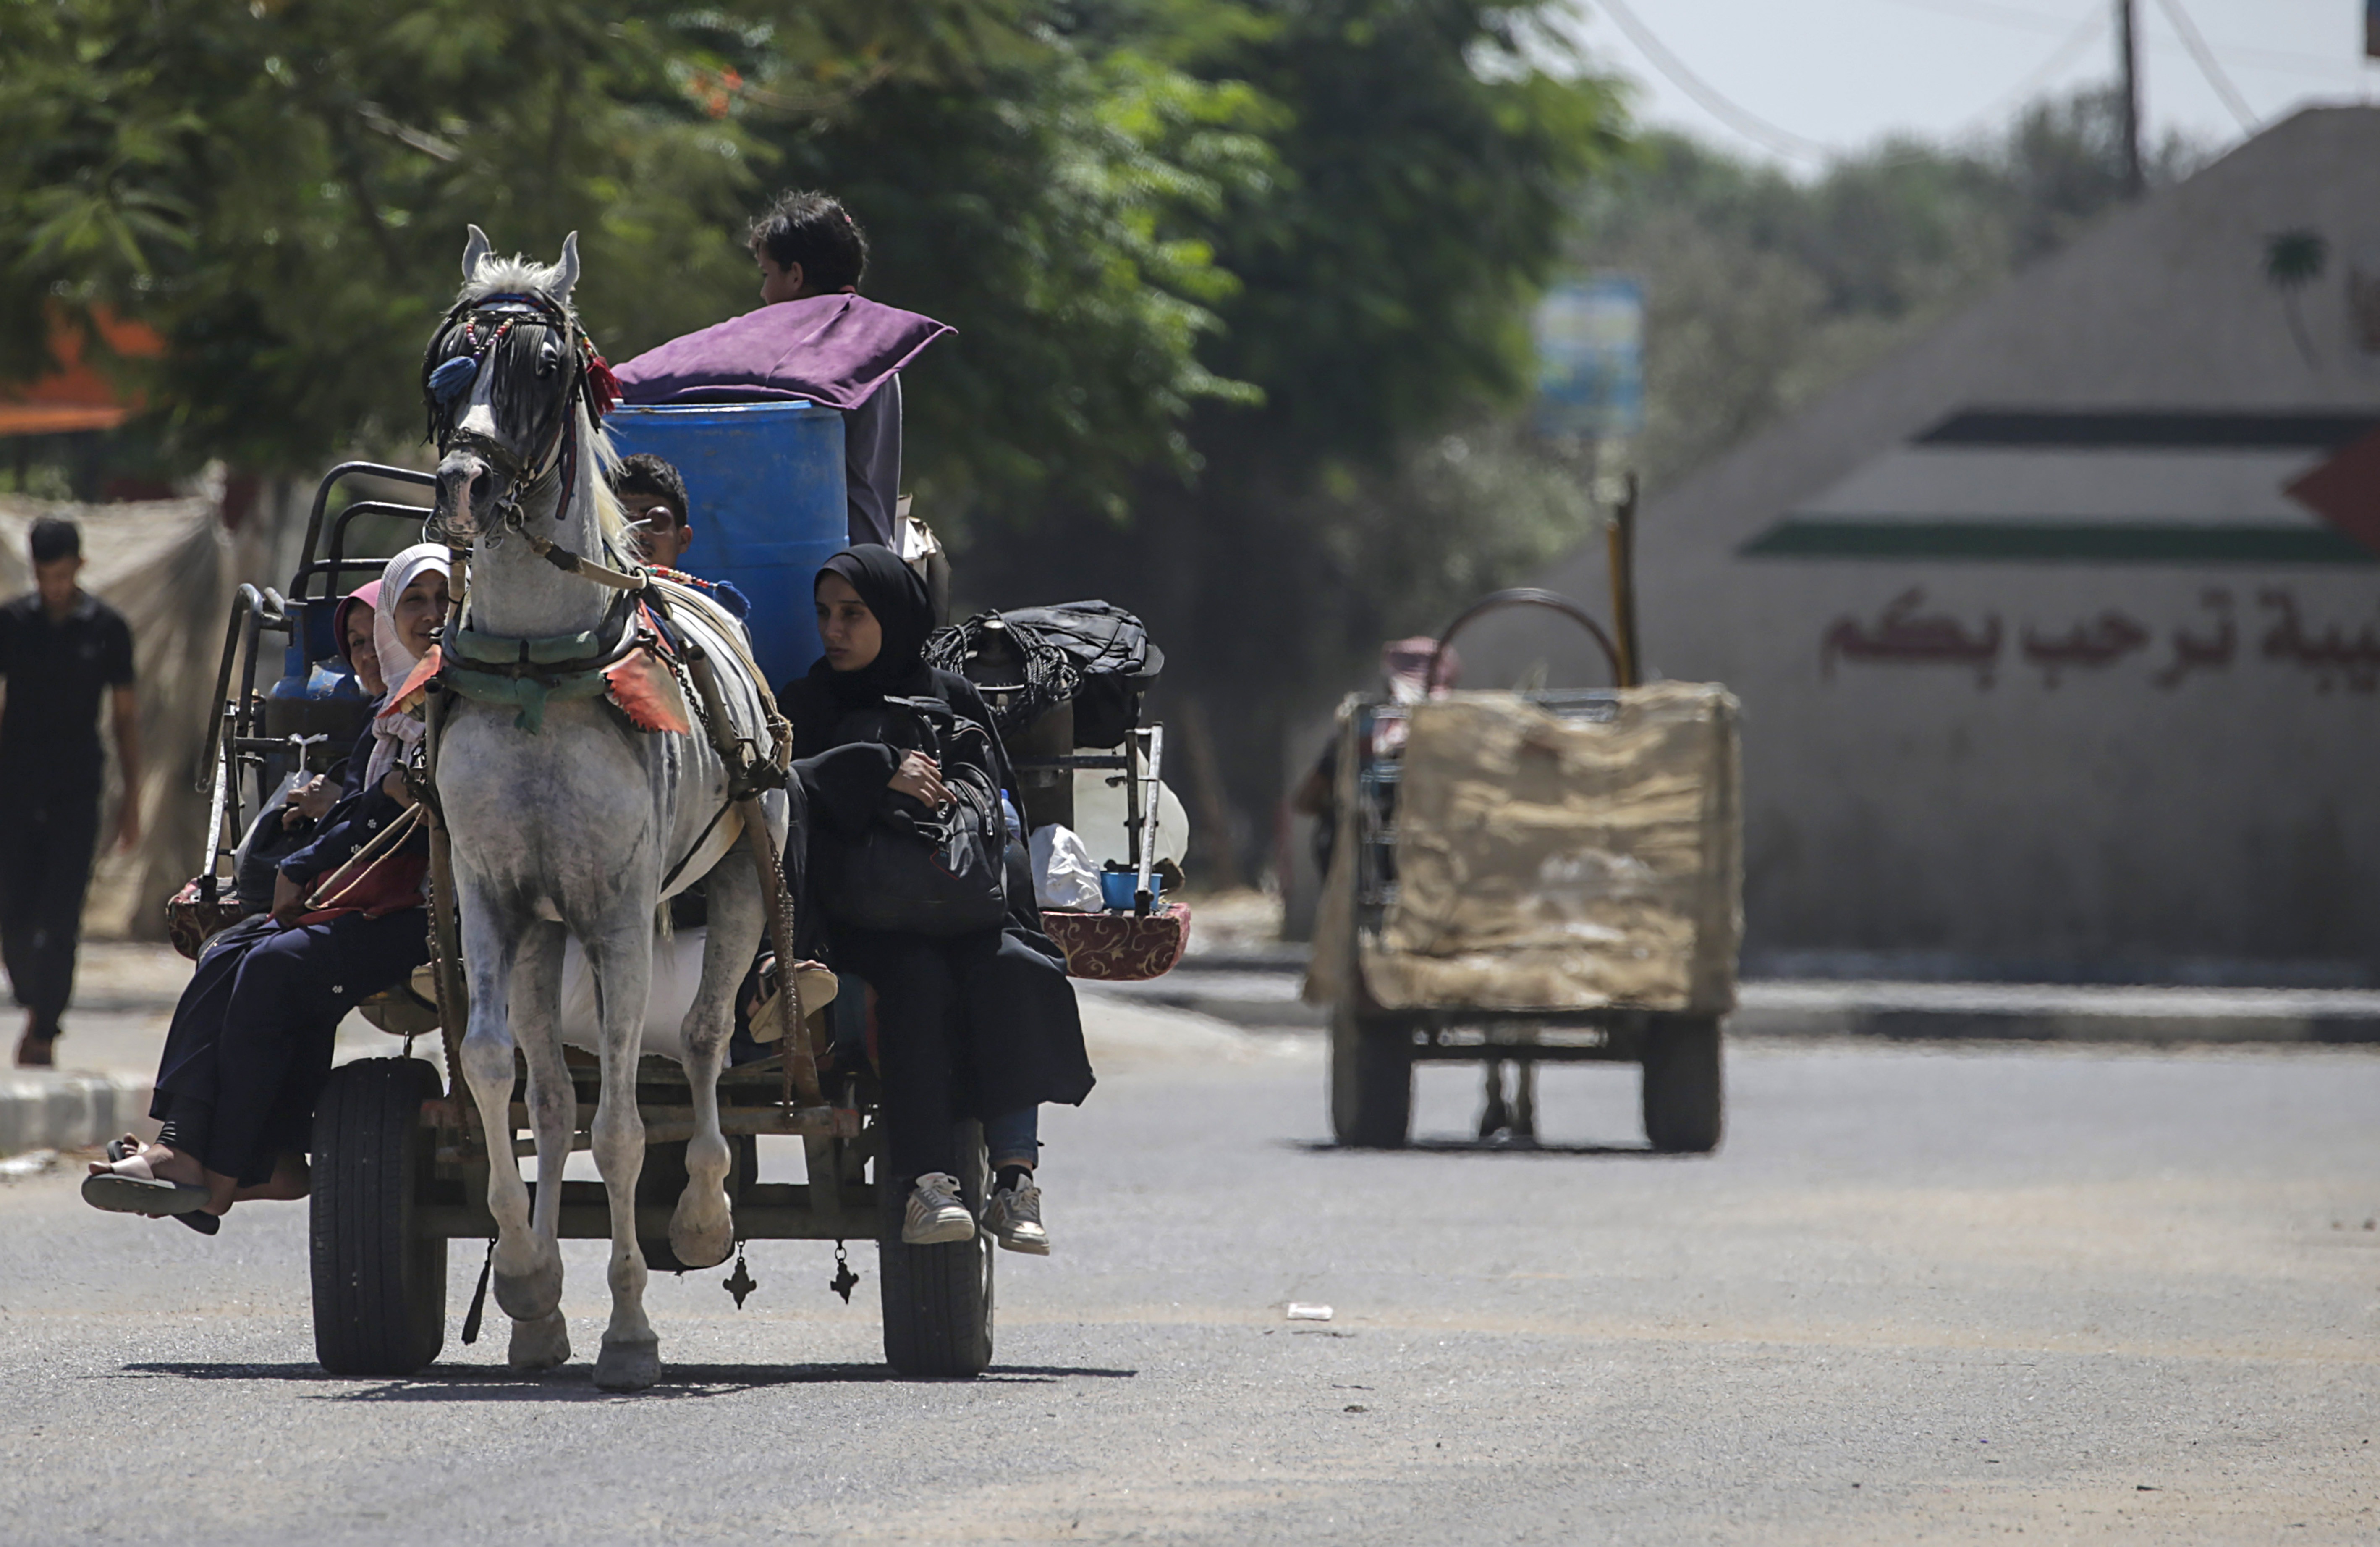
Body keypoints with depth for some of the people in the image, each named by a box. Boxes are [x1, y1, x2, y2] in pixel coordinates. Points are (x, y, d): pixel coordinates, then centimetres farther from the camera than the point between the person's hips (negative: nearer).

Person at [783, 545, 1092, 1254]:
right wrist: (880, 772, -18)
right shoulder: (808, 702, 14)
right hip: (863, 919, -2)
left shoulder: (952, 697, 18)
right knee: (918, 979, -35)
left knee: (1009, 971, -31)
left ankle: (1014, 1179, -35)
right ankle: (927, 1183, -41)